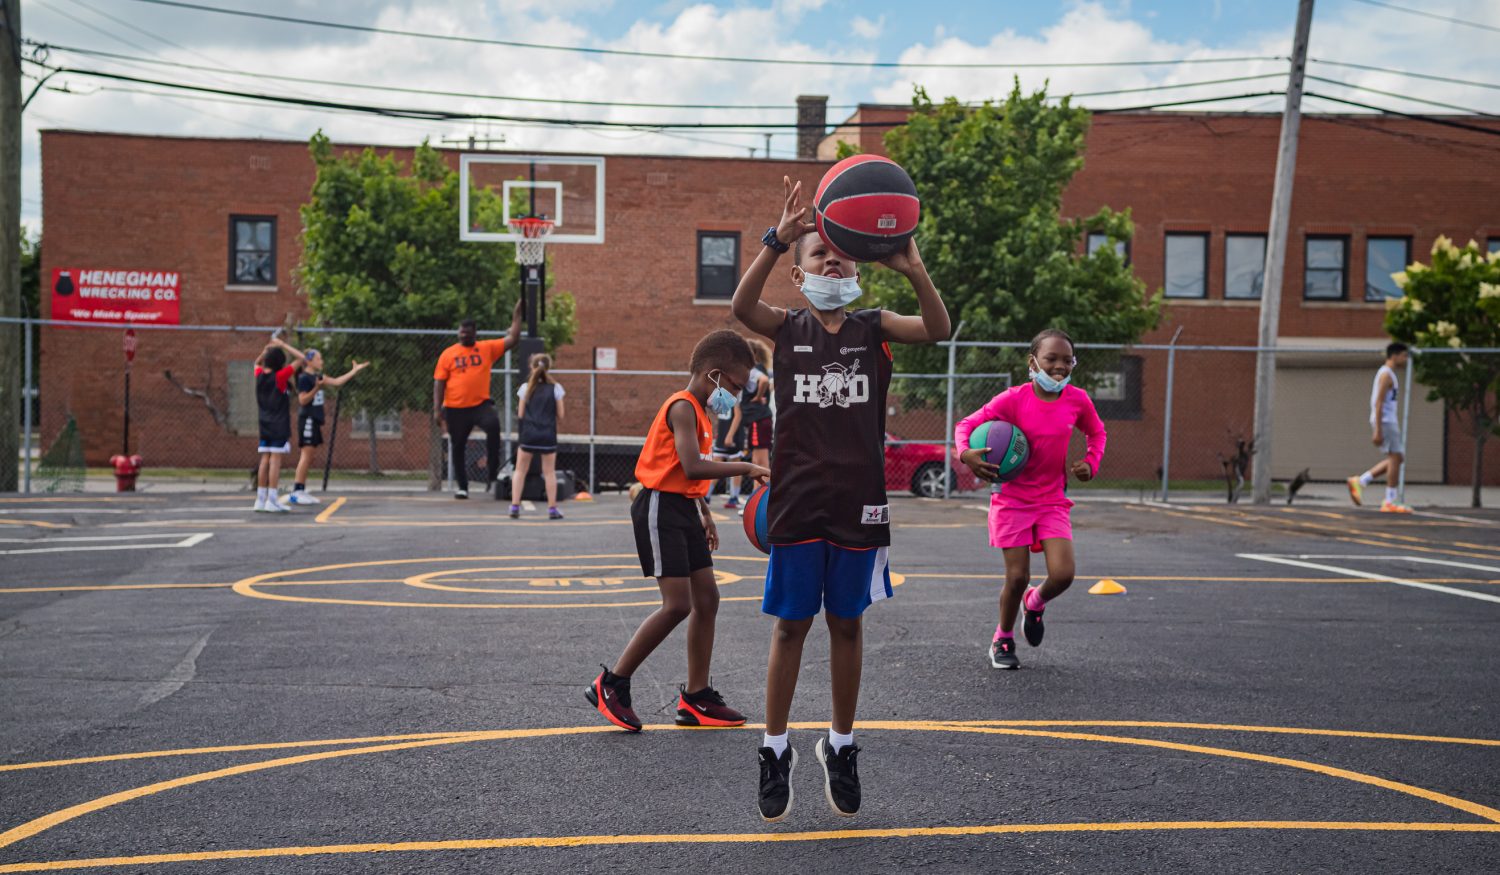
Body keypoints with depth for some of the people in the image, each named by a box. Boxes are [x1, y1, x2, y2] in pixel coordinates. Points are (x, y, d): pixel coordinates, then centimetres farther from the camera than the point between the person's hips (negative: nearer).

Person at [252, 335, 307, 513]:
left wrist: (267, 348, 15)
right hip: (279, 425, -6)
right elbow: (300, 358, -9)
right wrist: (283, 345, -5)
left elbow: (257, 363, 29)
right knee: (275, 460, -7)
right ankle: (272, 501, -10)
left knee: (265, 460, 8)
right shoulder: (280, 376, -11)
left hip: (264, 424, 6)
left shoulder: (259, 375, 4)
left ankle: (260, 499, 8)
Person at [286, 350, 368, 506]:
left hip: (315, 420, 9)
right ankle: (296, 492, -10)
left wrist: (355, 370, 18)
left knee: (308, 458, 8)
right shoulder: (304, 378, -10)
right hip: (307, 419, -9)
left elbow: (336, 382, 17)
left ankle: (301, 491, 10)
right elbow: (303, 400, -14)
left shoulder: (317, 377, 15)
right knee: (306, 455, -11)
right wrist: (316, 388, -25)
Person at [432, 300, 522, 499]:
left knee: (493, 425, -30)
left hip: (481, 404, -1)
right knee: (458, 447, 8)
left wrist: (517, 314, -1)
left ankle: (491, 472, -17)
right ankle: (462, 486, 22)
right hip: (455, 408, 1)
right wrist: (437, 409, -4)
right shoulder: (448, 354, 3)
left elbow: (512, 339, 6)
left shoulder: (487, 348, 6)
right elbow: (439, 382, 2)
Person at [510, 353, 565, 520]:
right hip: (548, 435, 0)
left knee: (520, 471, 10)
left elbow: (521, 414, 2)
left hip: (528, 434, 0)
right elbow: (560, 415, 0)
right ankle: (552, 509, 7)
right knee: (549, 472, 7)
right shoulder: (555, 388, -3)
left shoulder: (526, 387, 0)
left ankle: (515, 506, 5)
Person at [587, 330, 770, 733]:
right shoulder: (683, 407, -15)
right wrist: (745, 468, -23)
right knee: (678, 605, -13)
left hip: (684, 509, 10)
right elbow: (692, 467, -28)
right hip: (661, 507, -10)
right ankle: (611, 684, -2)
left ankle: (695, 698, 14)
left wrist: (704, 513, 19)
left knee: (707, 600, 7)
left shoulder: (699, 411, 16)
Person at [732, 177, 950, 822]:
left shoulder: (873, 328, 5)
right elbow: (742, 306, -19)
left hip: (858, 502, 1)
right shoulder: (787, 327, 3)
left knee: (847, 624, 11)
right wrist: (778, 239, -34)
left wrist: (913, 270, -32)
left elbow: (937, 329, -14)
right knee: (791, 624, 6)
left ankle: (840, 746, 27)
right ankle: (776, 751, 20)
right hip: (797, 501, -1)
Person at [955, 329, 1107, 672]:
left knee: (1063, 574, -12)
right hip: (1012, 499, -3)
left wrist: (1091, 462, 0)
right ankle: (1003, 639, 23)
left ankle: (1035, 604, 25)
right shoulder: (1013, 399, -13)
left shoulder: (1077, 400, -2)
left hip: (1053, 501, 3)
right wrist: (966, 453, -29)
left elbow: (1096, 432, 18)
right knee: (1017, 577, -4)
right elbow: (966, 425, -9)